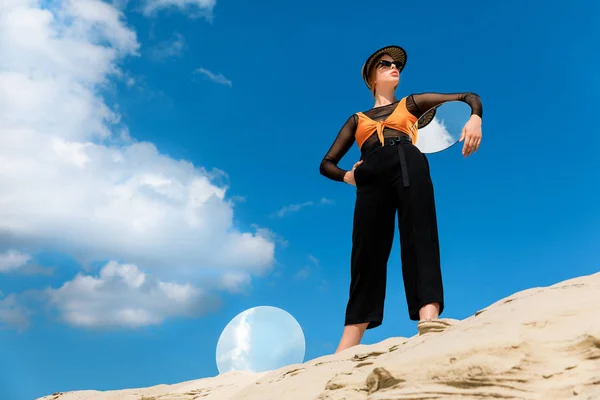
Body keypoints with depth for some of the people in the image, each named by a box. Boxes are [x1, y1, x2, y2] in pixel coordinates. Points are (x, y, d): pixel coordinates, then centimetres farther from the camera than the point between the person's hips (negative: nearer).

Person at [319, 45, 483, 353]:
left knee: (418, 239, -20)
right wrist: (346, 176, 3)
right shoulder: (357, 120, 32)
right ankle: (343, 355, -14)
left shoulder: (411, 103, 29)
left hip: (408, 164, -1)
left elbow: (469, 97, 25)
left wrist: (475, 119, 1)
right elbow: (327, 163, 28)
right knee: (366, 255, -9)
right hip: (371, 177, 1)